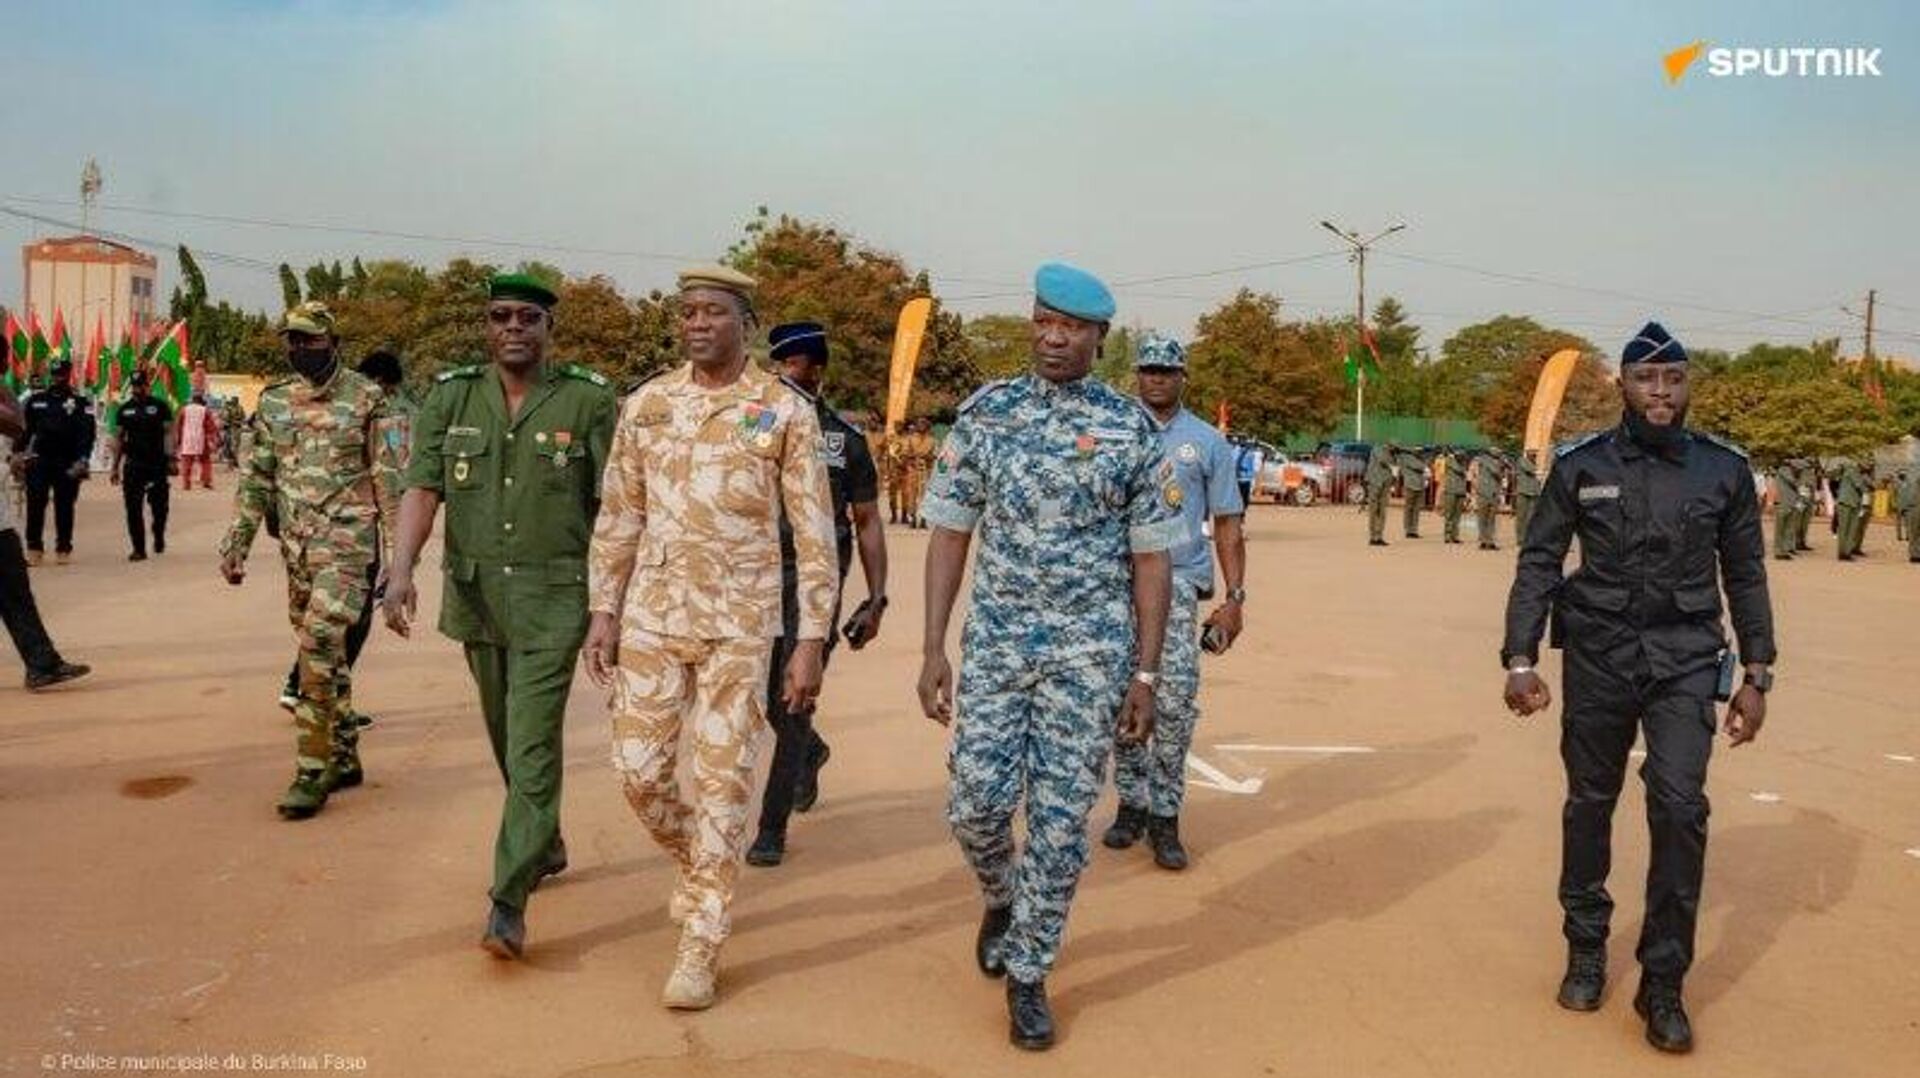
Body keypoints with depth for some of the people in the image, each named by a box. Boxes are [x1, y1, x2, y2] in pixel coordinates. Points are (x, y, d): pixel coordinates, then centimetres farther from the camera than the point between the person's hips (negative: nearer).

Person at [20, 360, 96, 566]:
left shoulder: (80, 403, 1)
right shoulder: (36, 400, 10)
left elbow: (87, 434, -6)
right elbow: (24, 429, 14)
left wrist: (82, 460, -16)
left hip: (67, 464, -2)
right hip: (40, 460, 2)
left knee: (64, 507, 3)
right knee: (35, 504, -4)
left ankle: (63, 549, 10)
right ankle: (34, 548, 1)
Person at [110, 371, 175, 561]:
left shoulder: (160, 406, 1)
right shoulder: (125, 409, 11)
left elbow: (169, 433, -4)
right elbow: (119, 439, 14)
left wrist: (171, 459, -14)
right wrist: (115, 467, 11)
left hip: (157, 464, -3)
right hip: (133, 465, 3)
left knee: (159, 506, 3)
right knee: (133, 509, -1)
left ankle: (159, 538, 28)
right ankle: (138, 549, 4)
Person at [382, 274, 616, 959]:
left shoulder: (589, 401, -5)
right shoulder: (450, 396, 4)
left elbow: (613, 505, -4)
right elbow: (421, 487, -4)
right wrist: (402, 569, -20)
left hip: (553, 600, -4)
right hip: (475, 593, 5)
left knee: (533, 743, -8)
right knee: (506, 739, 18)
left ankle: (509, 899, -3)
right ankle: (546, 846, 40)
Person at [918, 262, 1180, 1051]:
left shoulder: (1131, 428, -1)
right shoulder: (984, 412, 3)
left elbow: (1151, 558, 0)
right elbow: (950, 533, 3)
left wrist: (1146, 675, -4)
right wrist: (933, 649, -3)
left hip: (1090, 651, -1)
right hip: (995, 640, 2)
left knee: (1061, 819, 2)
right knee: (977, 800, -1)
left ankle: (1027, 974, 20)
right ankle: (1002, 897, 33)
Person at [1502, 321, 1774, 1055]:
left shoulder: (1724, 470, 2)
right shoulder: (1581, 466, -2)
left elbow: (1745, 576, 9)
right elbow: (1539, 564, -1)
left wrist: (1757, 676, 6)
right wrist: (1520, 659, -10)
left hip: (1685, 661, 0)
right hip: (1597, 656, 0)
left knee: (1680, 806, -12)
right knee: (1589, 804, 10)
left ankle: (1663, 985, 3)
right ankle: (1586, 951, 31)